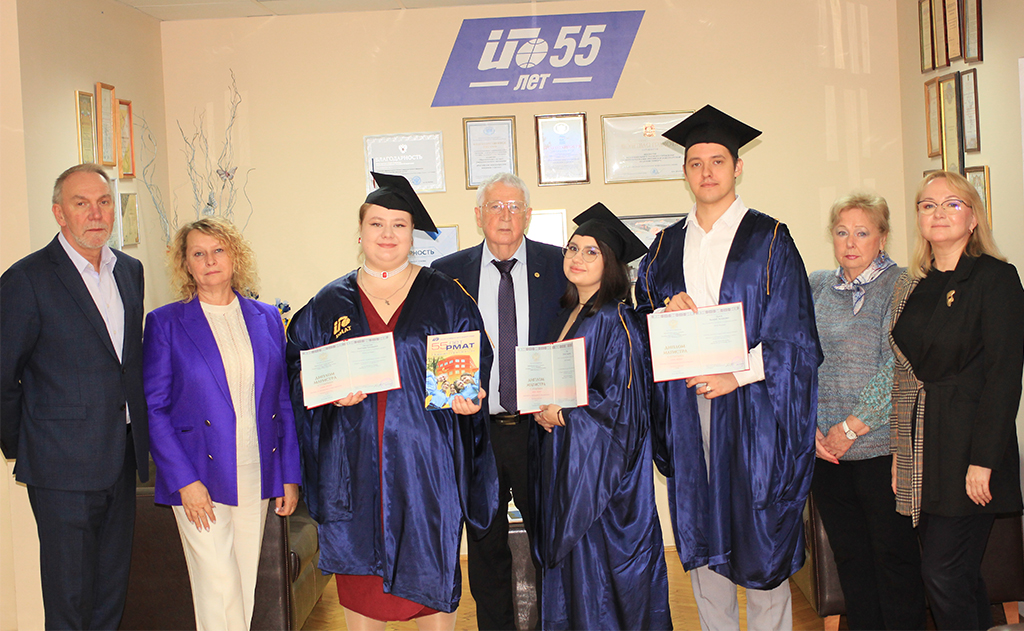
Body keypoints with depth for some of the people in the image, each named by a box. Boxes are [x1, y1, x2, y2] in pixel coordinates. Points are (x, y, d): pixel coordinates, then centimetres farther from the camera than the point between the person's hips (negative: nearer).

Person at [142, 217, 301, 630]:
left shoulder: (267, 318, 8)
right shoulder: (165, 323, -1)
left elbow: (284, 400, 9)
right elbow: (153, 409, -3)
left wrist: (290, 475, 4)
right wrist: (185, 481, -12)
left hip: (258, 480, 3)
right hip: (200, 480, -3)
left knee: (246, 589, 11)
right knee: (218, 594, -3)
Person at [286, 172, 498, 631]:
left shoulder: (444, 296, 4)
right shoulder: (330, 303, 7)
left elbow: (476, 361, 6)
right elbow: (299, 368, 8)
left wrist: (468, 396, -13)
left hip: (425, 461, -1)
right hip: (355, 462, 1)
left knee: (430, 571, 5)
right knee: (359, 574, 7)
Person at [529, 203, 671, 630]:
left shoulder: (614, 322, -15)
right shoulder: (566, 315, 10)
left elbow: (620, 403, -18)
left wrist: (561, 415, -11)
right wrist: (543, 409, 1)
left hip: (599, 463, -8)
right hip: (563, 458, 8)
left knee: (597, 565, 1)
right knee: (569, 566, 14)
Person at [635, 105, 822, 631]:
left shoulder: (770, 241, 1)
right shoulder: (666, 247, 12)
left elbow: (791, 335, -4)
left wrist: (738, 373, -14)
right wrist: (667, 312, -6)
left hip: (751, 407, -3)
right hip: (687, 407, 4)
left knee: (761, 534, 1)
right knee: (700, 535, 9)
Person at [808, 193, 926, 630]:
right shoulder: (816, 287, 11)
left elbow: (897, 369, -13)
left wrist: (850, 428, -13)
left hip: (881, 446, -4)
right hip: (824, 449, 5)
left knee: (894, 554, 4)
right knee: (848, 554, 12)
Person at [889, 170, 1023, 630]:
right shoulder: (910, 288, 12)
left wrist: (983, 461, -16)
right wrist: (898, 451, 7)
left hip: (968, 448, -6)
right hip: (922, 448, 6)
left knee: (944, 573, -6)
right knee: (958, 575, 12)